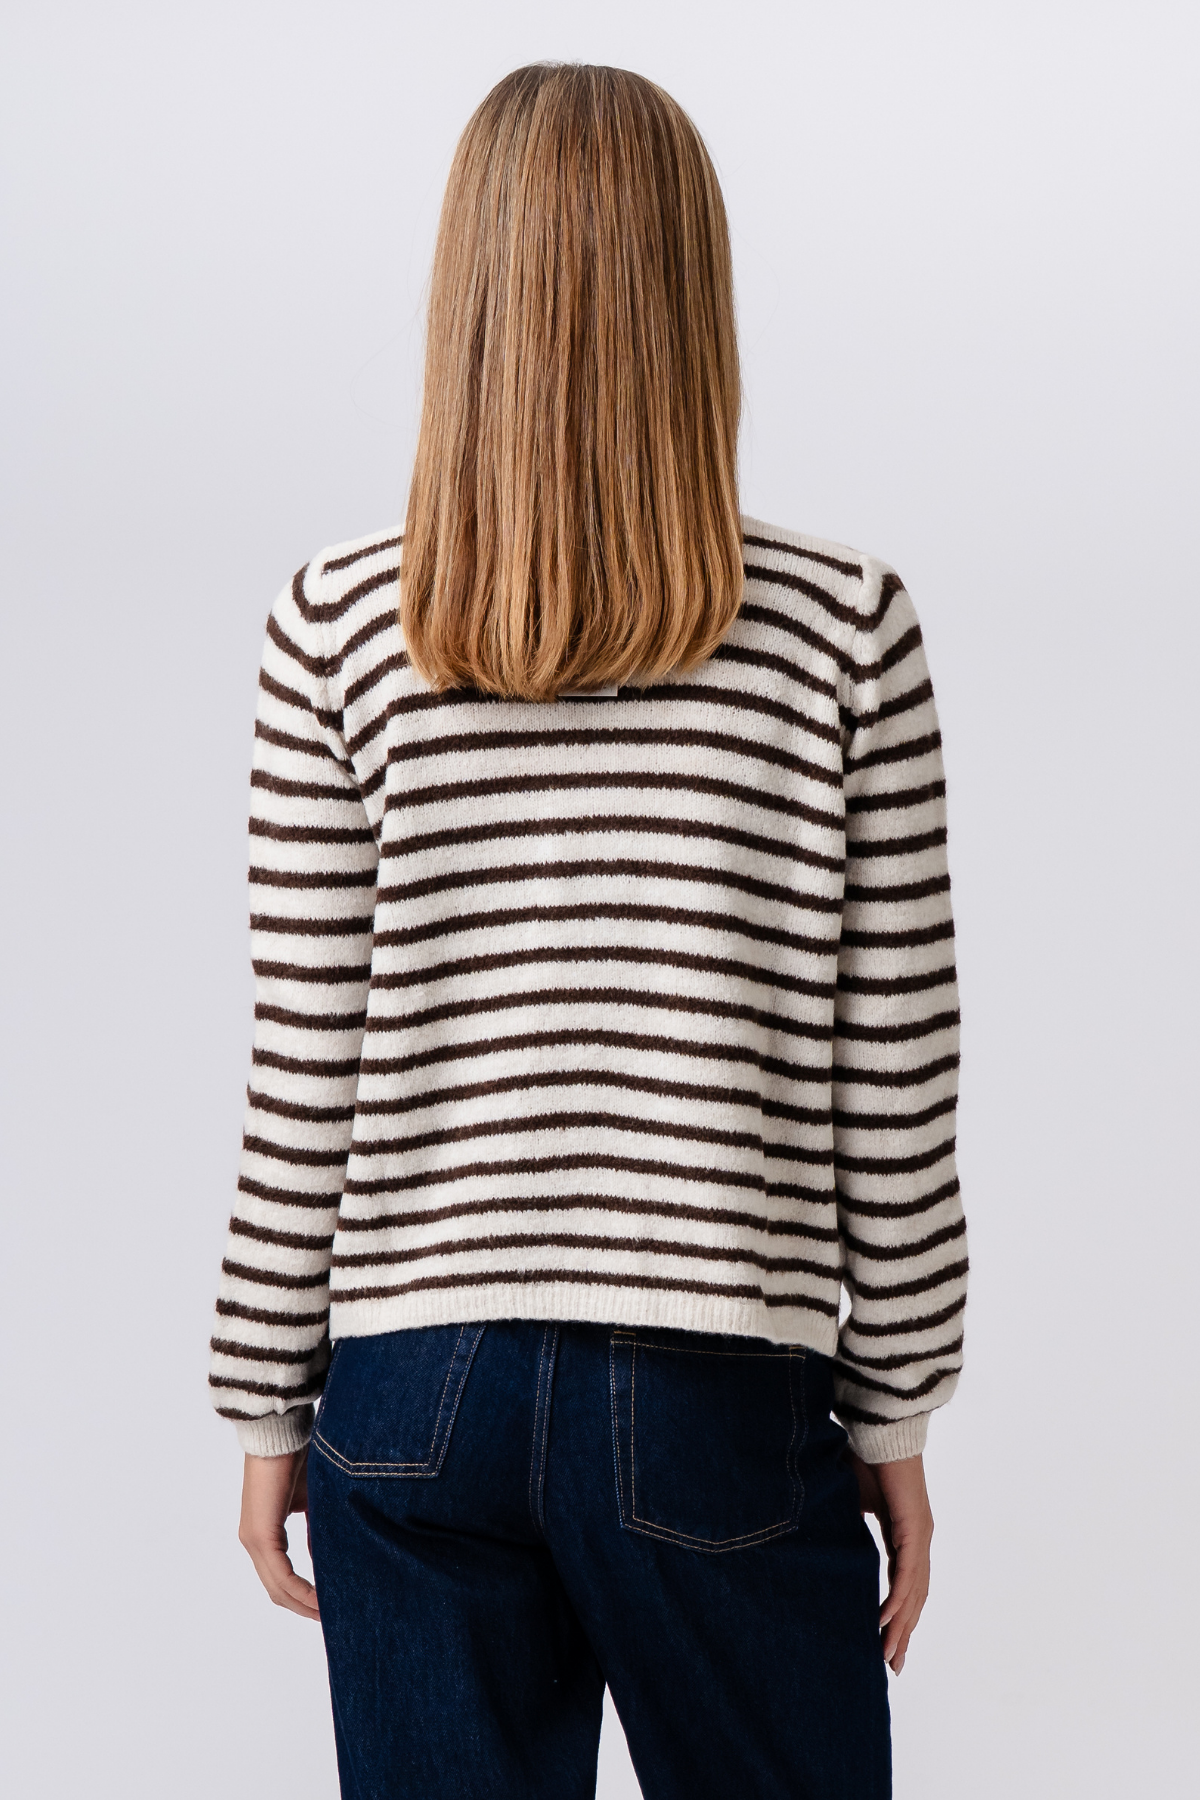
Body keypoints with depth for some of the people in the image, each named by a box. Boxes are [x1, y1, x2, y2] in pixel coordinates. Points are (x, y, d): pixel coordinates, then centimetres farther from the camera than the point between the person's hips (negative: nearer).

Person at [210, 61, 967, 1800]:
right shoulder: (845, 631, -7)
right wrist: (896, 1413, 8)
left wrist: (268, 1408, 8)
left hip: (418, 1392, 2)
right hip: (716, 1396, -1)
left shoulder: (338, 631, -5)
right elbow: (894, 1085, -4)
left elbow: (301, 1073, -2)